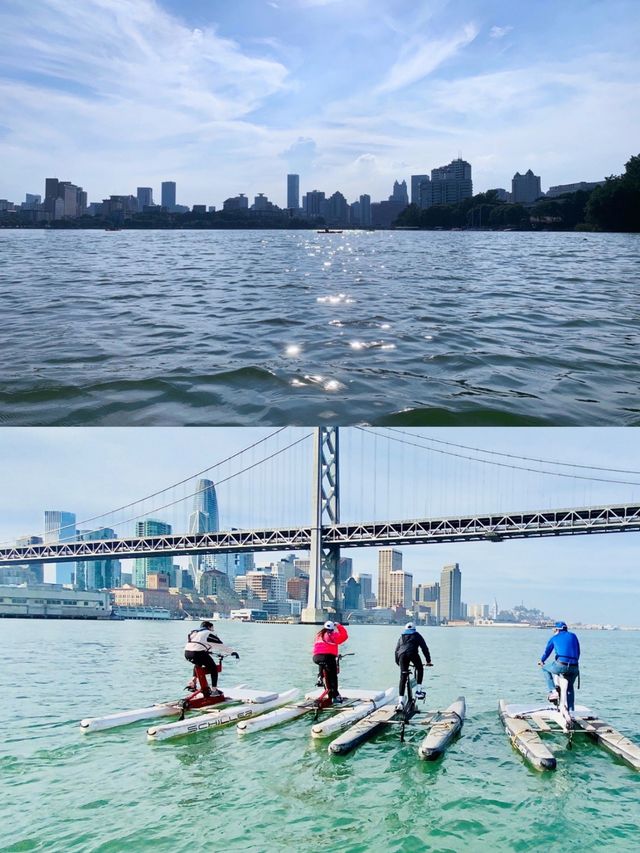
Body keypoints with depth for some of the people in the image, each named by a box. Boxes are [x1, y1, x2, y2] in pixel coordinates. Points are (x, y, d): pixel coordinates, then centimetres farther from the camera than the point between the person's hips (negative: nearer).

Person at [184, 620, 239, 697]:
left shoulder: (193, 632, 29)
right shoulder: (208, 633, 9)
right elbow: (221, 645, 10)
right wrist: (233, 652, 17)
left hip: (187, 653, 7)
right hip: (198, 654, -7)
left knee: (198, 664, 37)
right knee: (214, 668, 10)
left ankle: (193, 682, 25)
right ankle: (214, 690, 7)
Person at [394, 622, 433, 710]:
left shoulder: (402, 637, 35)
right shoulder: (417, 635, 28)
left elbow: (397, 650, 32)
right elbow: (424, 648, 24)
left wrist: (398, 662, 41)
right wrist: (428, 661, 28)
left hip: (402, 654, 2)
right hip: (412, 653, -2)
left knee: (403, 678, 4)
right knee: (419, 669, 25)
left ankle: (401, 701, -4)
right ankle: (418, 691, 14)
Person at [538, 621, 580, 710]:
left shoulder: (555, 638, 13)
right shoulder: (573, 636, 21)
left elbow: (547, 651, 21)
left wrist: (541, 661, 38)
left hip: (561, 666, -4)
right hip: (574, 667, 4)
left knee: (545, 668, 24)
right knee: (570, 687, 29)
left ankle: (553, 691, 9)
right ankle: (571, 709, 25)